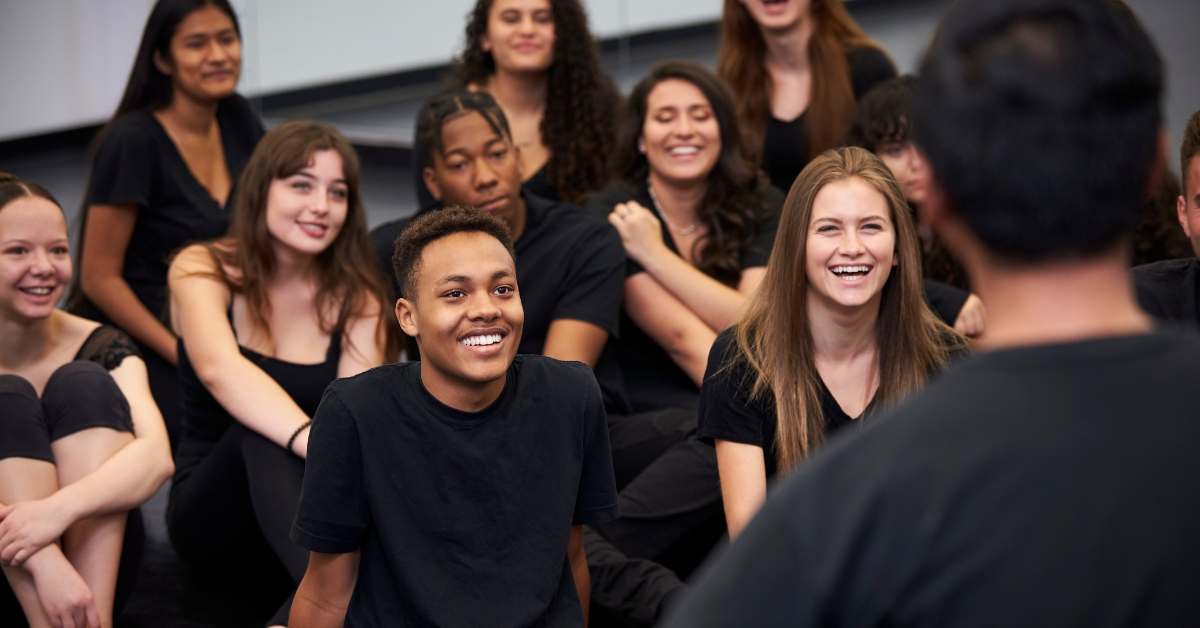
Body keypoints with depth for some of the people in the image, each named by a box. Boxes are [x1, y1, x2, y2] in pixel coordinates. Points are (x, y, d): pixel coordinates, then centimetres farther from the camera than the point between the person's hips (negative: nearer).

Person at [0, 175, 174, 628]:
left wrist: (59, 509, -41)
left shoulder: (103, 350, -4)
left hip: (93, 558, 1)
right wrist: (43, 560, -43)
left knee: (84, 384, -19)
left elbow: (156, 458, -22)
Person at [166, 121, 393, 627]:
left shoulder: (356, 299, 3)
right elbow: (219, 369, -27)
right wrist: (310, 438, -45)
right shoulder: (202, 270, -5)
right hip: (213, 510, -2)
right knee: (260, 430, -36)